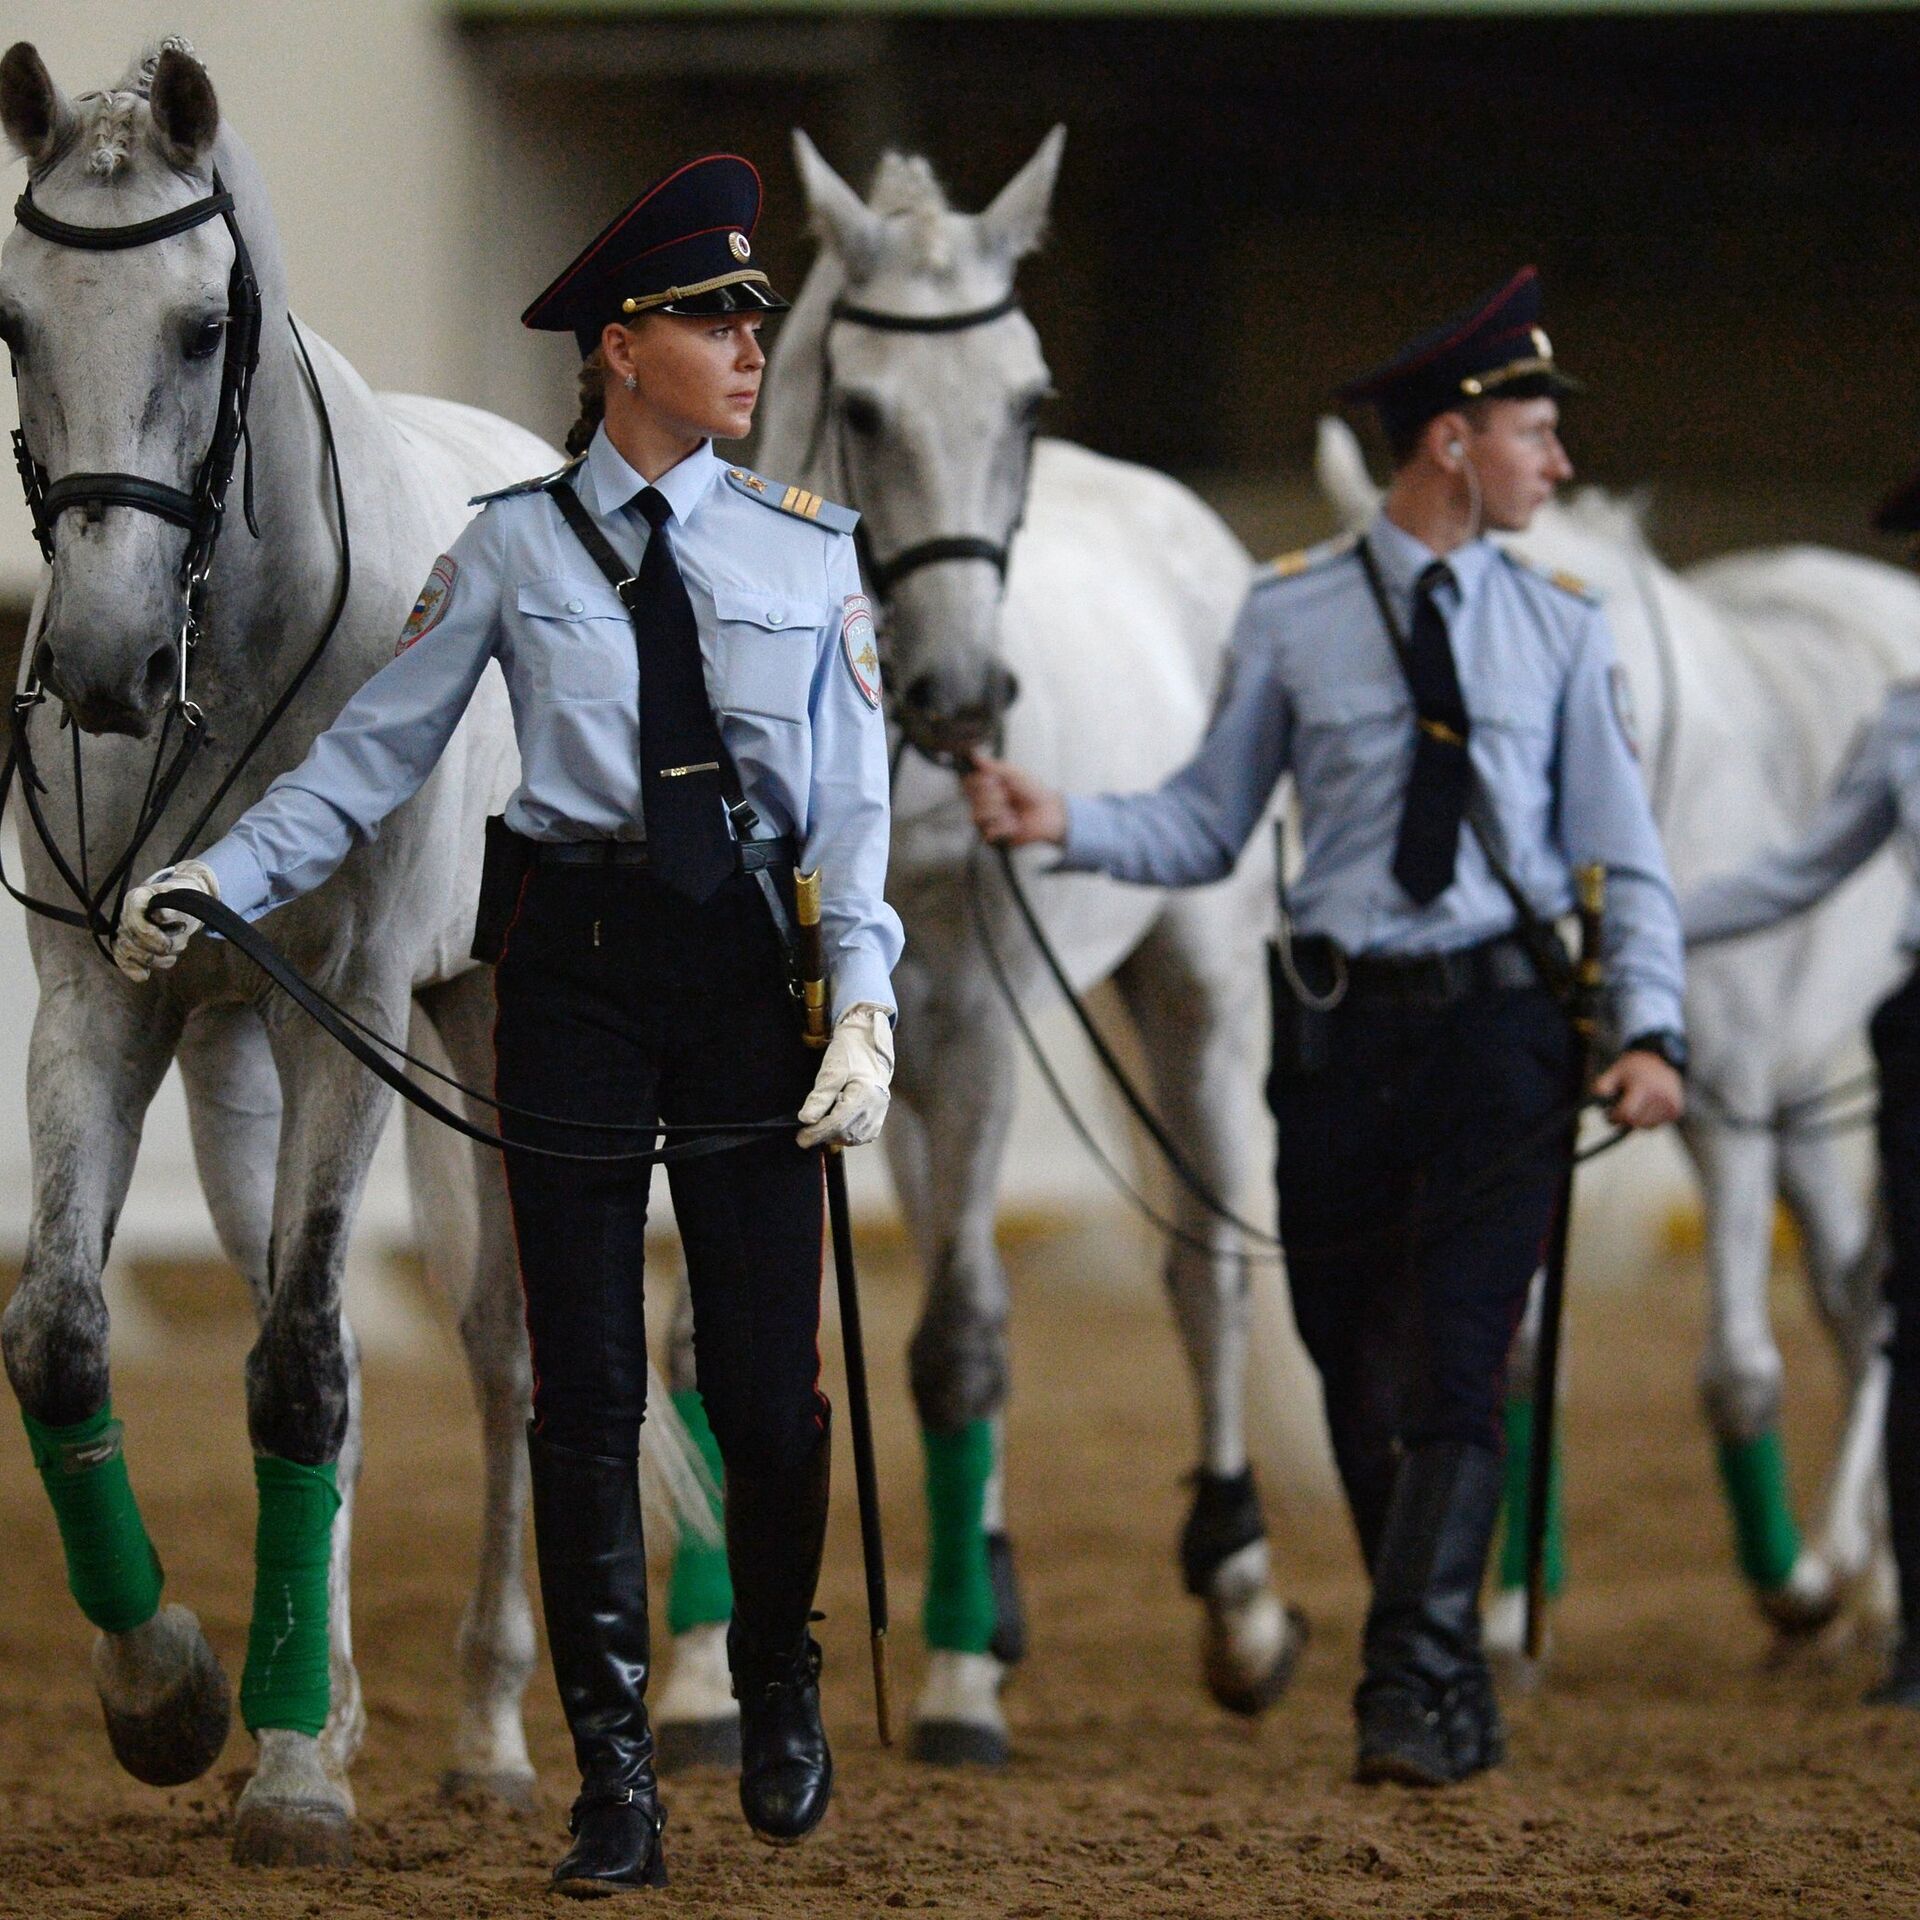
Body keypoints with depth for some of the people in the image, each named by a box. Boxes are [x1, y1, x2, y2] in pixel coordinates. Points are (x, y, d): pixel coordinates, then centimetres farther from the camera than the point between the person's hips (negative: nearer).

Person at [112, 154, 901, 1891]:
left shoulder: (807, 550, 6)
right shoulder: (517, 547, 3)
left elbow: (856, 798, 3)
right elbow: (375, 751, 4)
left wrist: (866, 1008, -9)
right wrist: (217, 880, -6)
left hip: (755, 966, 1)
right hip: (578, 965, -1)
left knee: (770, 1372, 1)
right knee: (585, 1381, -1)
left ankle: (779, 1699, 28)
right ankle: (615, 1785, 4)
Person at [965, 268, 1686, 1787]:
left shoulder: (1560, 627, 5)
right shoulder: (1292, 618, 4)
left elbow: (1624, 856, 5)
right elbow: (1207, 830, 7)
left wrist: (1650, 1031, -8)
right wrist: (1061, 824, -9)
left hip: (1503, 1024, -1)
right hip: (1344, 1026, 1)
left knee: (1454, 1360, -12)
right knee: (1359, 1374, 6)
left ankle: (1414, 1698, -13)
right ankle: (1458, 1697, 21)